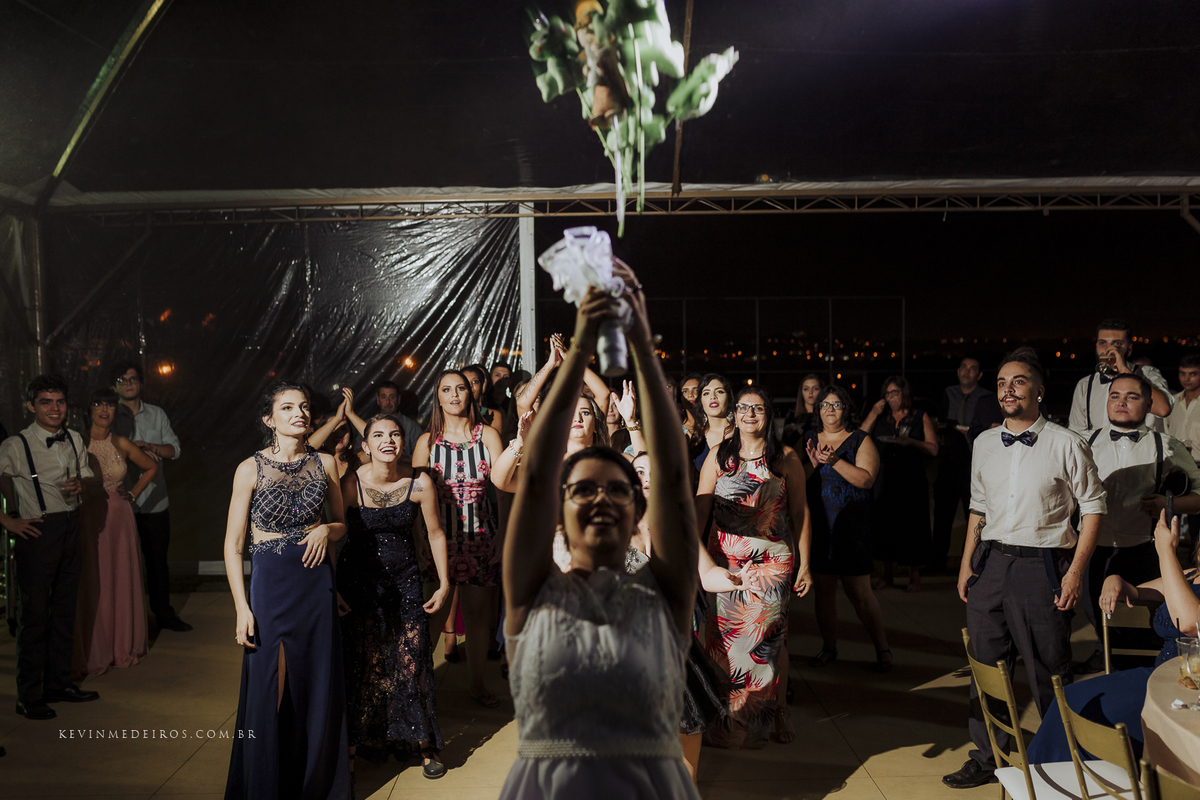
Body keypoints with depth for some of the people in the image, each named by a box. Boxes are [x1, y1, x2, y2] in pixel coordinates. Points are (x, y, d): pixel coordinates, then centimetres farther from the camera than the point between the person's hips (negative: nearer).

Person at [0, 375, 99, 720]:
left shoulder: (75, 440, 6)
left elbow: (87, 477, 17)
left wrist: (81, 485, -6)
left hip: (71, 530, 6)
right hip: (37, 533, -6)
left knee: (64, 611, 15)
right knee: (34, 615, 1)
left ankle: (58, 684, 29)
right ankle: (29, 697, 14)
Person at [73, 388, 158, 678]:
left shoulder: (122, 444, 3)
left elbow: (151, 467, 17)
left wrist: (134, 494, 10)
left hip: (119, 517, 3)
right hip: (88, 519, -3)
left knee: (123, 581, 9)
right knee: (91, 586, 3)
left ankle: (124, 647, 23)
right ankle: (93, 654, 15)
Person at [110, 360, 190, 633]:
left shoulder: (157, 414, 10)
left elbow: (174, 449, 6)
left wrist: (149, 446, -11)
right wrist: (136, 448, -15)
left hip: (155, 500, 2)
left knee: (158, 558, 9)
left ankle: (163, 613, 19)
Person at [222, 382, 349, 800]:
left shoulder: (325, 463, 4)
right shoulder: (251, 469, -4)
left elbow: (342, 523, 15)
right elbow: (233, 546, -3)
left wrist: (325, 530, -8)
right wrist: (242, 608, -10)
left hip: (318, 583, 3)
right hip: (270, 583, -2)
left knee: (318, 687, 10)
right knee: (269, 693, 3)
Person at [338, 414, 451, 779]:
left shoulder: (420, 483, -13)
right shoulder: (350, 485, -17)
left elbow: (435, 533, -1)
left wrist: (444, 584, 2)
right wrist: (330, 589, -7)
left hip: (404, 579, 1)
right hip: (358, 581, -1)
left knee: (413, 663, 0)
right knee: (361, 664, 4)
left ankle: (425, 746, 16)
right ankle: (354, 743, 25)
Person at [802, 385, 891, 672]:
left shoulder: (860, 440, 1)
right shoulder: (808, 441, 11)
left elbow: (866, 479, -11)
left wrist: (835, 461, -20)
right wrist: (813, 464, -9)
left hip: (852, 527, -4)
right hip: (818, 526, 4)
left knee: (859, 592, -2)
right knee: (823, 589, 7)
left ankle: (882, 648, 14)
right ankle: (829, 647, 22)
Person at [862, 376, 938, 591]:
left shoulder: (920, 417, 5)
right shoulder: (881, 418, 11)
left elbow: (933, 449, -1)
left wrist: (911, 442, -17)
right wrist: (874, 413, -3)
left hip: (912, 481, -2)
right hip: (885, 480, 2)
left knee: (912, 525, 0)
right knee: (885, 523, 4)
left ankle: (914, 575, 12)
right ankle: (886, 573, 18)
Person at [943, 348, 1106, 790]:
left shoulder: (1066, 444, -6)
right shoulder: (984, 443, 8)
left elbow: (1093, 505, -3)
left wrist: (1076, 571, -9)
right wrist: (967, 563, 11)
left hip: (1042, 566, -4)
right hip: (990, 563, 5)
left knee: (1049, 673, 4)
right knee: (987, 665, 12)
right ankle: (988, 757, 28)